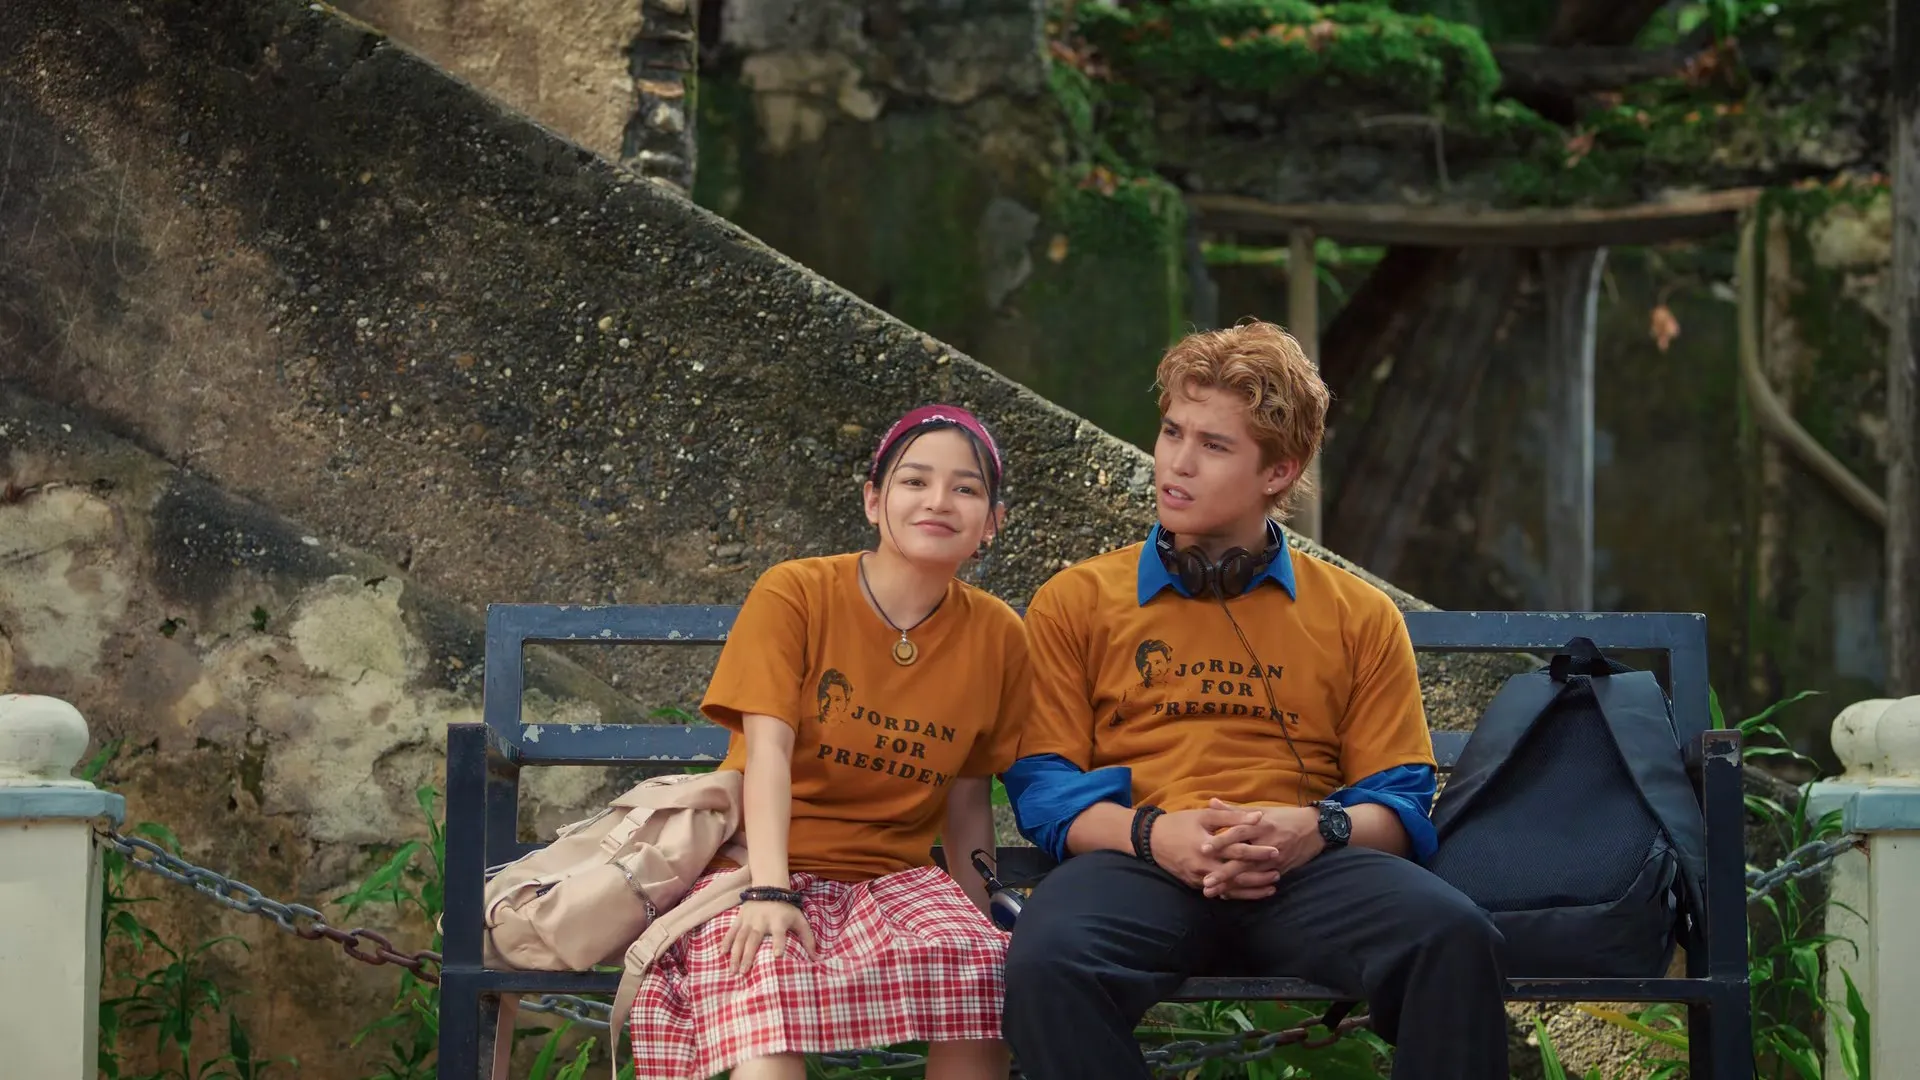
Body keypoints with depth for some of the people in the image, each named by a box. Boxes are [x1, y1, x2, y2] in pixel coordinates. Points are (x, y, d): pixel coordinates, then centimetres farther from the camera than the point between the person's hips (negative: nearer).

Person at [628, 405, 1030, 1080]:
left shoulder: (997, 638, 5)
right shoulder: (794, 594, -5)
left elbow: (967, 796, 10)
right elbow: (769, 750, -15)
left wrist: (979, 915, 0)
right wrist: (768, 891, -28)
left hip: (892, 874, 3)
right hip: (765, 865, -3)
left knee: (977, 963, -30)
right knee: (770, 980, -38)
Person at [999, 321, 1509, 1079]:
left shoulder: (1359, 616, 20)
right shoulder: (1073, 604, 18)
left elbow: (1400, 802, 14)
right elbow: (1043, 789, 9)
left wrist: (1318, 829, -10)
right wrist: (1150, 833, -12)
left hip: (1307, 872, 1)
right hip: (1139, 864, -1)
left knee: (1453, 937, -33)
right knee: (1048, 958, -38)